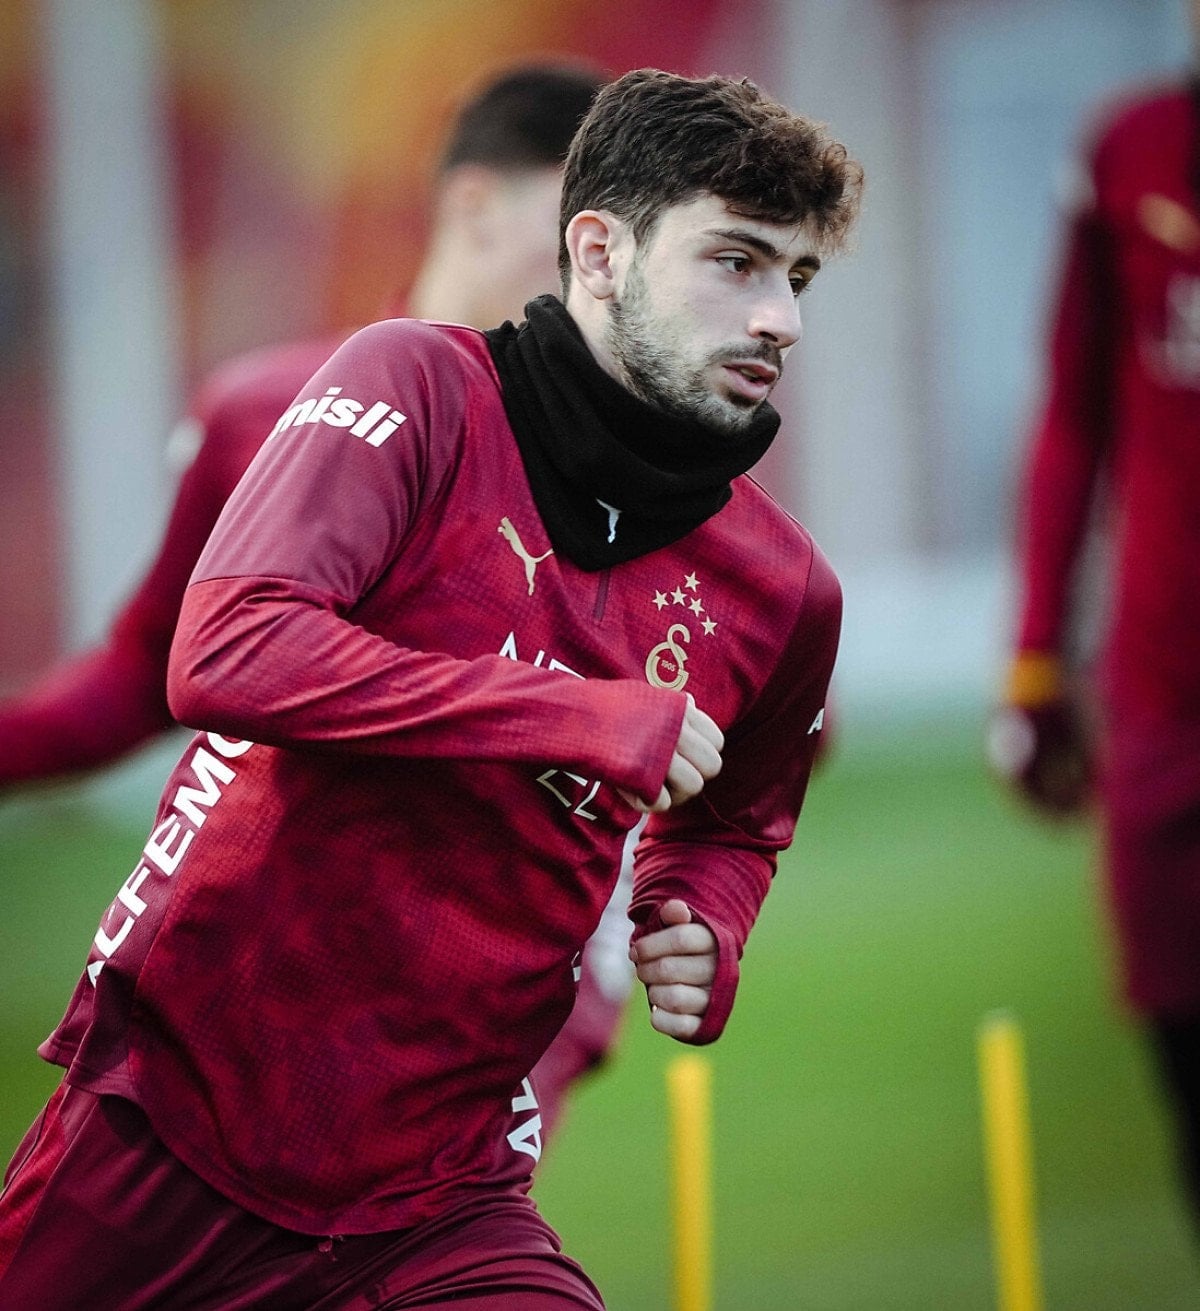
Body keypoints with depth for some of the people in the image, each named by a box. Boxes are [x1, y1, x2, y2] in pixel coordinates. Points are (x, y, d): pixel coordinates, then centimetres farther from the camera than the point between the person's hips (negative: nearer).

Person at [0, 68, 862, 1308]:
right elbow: (223, 658, -22)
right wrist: (590, 718, -21)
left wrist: (701, 940, 2)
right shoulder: (418, 388, -7)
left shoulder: (784, 593, 4)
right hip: (168, 1108, -2)